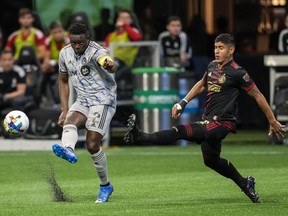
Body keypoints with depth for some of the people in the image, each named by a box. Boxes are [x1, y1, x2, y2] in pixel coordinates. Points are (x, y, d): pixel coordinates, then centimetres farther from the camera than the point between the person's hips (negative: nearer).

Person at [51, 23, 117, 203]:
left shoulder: (96, 51, -17)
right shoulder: (65, 54, 4)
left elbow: (108, 63, -41)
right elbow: (64, 81, 16)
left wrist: (110, 65, -67)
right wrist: (64, 110, 8)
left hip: (103, 100, -6)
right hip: (83, 101, 6)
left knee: (92, 144, -15)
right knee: (69, 122, -28)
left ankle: (105, 186, 3)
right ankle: (68, 151, -60)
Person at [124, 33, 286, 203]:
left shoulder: (237, 73, -12)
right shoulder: (212, 66, 9)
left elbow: (258, 95, -7)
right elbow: (201, 85, 27)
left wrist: (273, 122, -4)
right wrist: (183, 103, 14)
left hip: (222, 123, -9)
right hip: (209, 121, 9)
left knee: (183, 131, -25)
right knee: (211, 159, 20)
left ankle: (141, 137, -32)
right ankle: (245, 184, 34)